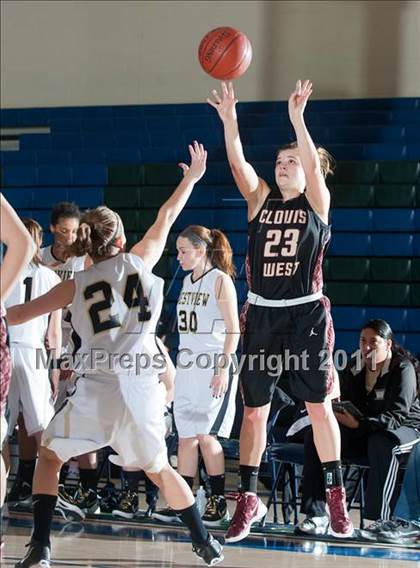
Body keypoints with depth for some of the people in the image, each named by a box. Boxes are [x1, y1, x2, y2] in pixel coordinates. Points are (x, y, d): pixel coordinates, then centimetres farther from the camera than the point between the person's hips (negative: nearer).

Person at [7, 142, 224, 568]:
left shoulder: (77, 285, 7)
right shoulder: (138, 262, 8)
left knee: (49, 457, 19)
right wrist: (192, 177, 34)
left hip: (96, 389, -1)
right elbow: (165, 218, 21)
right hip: (141, 390, 1)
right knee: (158, 469, 22)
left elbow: (20, 314, 8)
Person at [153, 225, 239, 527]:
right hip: (187, 366, 7)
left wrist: (224, 369, -17)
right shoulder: (188, 280, 14)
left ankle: (218, 502, 1)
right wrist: (178, 366, 18)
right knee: (186, 436, 6)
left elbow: (233, 330, -11)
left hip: (214, 368, -7)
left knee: (206, 434, -8)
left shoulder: (220, 280, -8)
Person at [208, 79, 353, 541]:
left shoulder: (317, 201, 2)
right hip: (261, 314, 3)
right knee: (254, 411, 4)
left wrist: (297, 118, -29)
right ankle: (249, 500, 11)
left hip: (306, 315, -3)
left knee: (318, 406, 1)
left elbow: (313, 163, -16)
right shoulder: (261, 200, 9)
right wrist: (229, 119, -20)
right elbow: (238, 163, -6)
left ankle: (336, 497, 11)